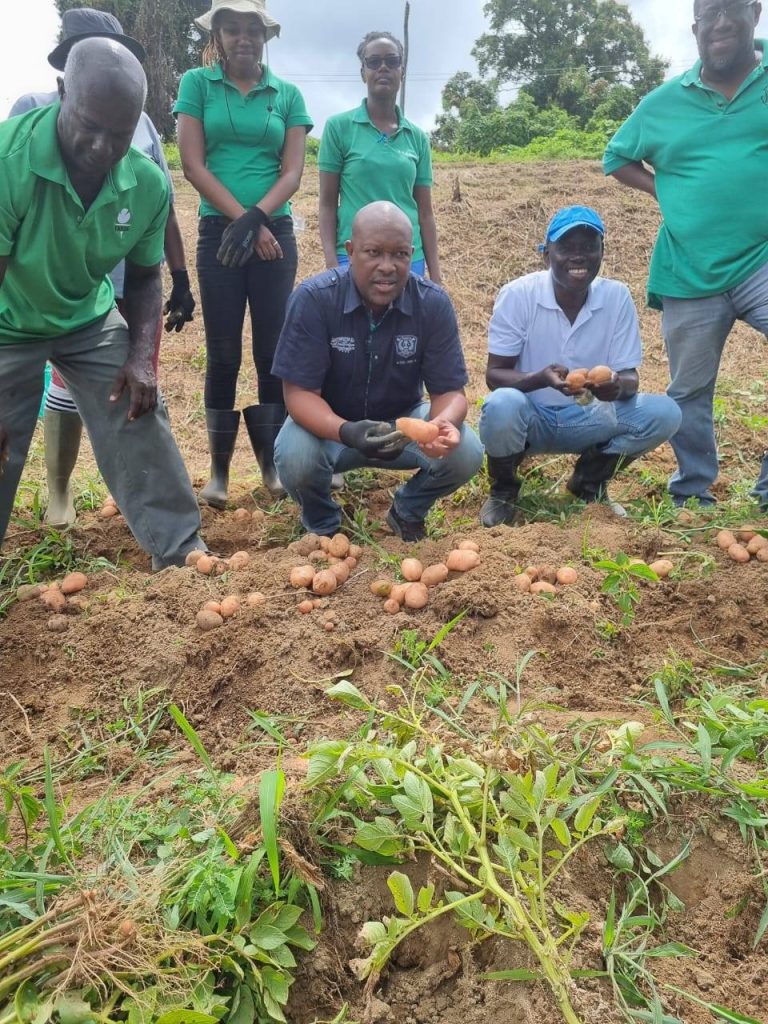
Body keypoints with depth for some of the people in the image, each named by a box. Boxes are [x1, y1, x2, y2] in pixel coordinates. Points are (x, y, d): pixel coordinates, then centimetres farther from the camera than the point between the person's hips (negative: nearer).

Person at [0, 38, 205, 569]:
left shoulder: (149, 185, -16)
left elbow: (144, 277, 1)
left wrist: (142, 357, -14)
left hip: (90, 318, 4)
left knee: (141, 425, -2)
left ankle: (181, 553, 12)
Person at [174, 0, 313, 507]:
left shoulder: (288, 95, 10)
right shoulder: (197, 83, 6)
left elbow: (292, 173, 1)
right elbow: (193, 165, -2)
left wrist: (256, 218, -15)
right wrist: (241, 220, -12)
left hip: (276, 232, 1)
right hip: (218, 231, -1)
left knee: (273, 350, 1)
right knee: (223, 353, -1)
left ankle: (272, 462, 10)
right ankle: (219, 469, 7)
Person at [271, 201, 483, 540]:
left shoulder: (434, 303, -17)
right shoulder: (313, 299, -22)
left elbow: (449, 391, -15)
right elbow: (299, 392, -23)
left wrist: (444, 423, -41)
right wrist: (346, 432, -44)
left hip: (404, 418, 2)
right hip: (330, 423, -1)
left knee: (465, 453, -24)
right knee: (294, 458, -33)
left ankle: (407, 511, 11)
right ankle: (322, 525, 5)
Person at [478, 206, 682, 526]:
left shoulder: (617, 297, -8)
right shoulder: (517, 295, -15)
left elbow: (629, 375, -6)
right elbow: (494, 374, -14)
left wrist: (618, 386, -32)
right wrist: (542, 379, -35)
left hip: (587, 419, 3)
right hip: (531, 417, -3)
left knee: (664, 413, -20)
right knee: (501, 406, -36)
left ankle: (589, 481, 8)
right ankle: (503, 488, -2)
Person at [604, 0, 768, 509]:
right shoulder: (664, 101, 9)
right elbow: (618, 159, 21)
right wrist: (665, 189, 5)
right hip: (690, 273, 2)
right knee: (689, 390, 11)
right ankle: (692, 496, 27)